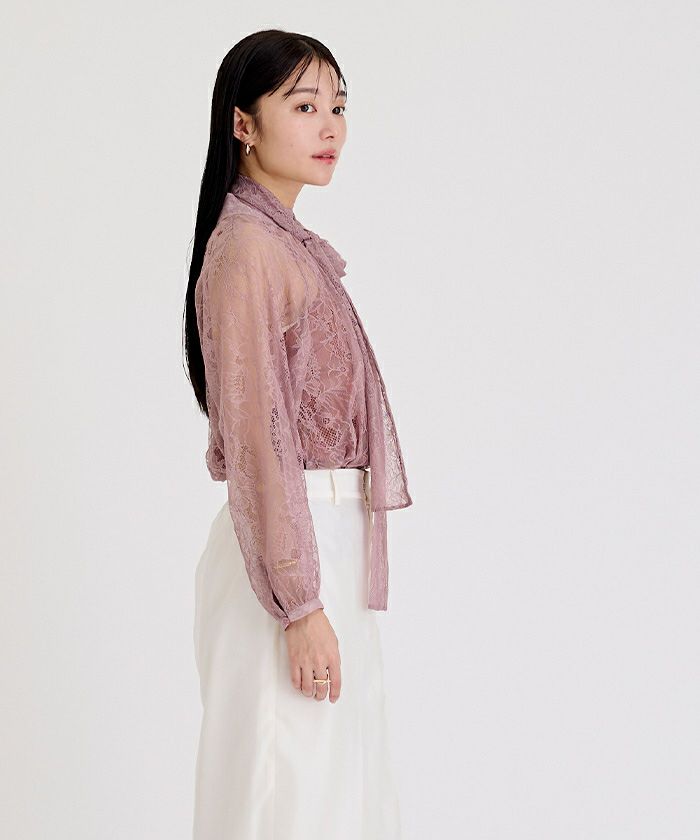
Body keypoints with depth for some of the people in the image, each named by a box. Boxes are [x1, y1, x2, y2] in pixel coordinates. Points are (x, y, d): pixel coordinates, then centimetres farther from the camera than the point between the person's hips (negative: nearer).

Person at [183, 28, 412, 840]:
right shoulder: (247, 247, -16)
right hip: (287, 554, -10)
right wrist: (300, 604, -21)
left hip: (325, 542, 10)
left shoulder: (291, 245, 13)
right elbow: (255, 436, -20)